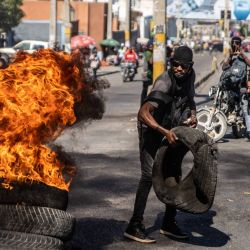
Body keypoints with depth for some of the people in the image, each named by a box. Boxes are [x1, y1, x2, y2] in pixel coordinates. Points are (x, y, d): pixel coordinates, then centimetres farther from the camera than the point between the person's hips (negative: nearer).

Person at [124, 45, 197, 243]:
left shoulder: (189, 76, -7)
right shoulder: (165, 83, -31)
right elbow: (143, 113, -42)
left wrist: (193, 114, -4)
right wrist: (165, 132, -47)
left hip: (171, 129, 8)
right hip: (152, 129, -8)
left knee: (174, 174, 10)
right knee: (149, 175, -16)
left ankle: (169, 223, 22)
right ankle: (135, 226, -15)